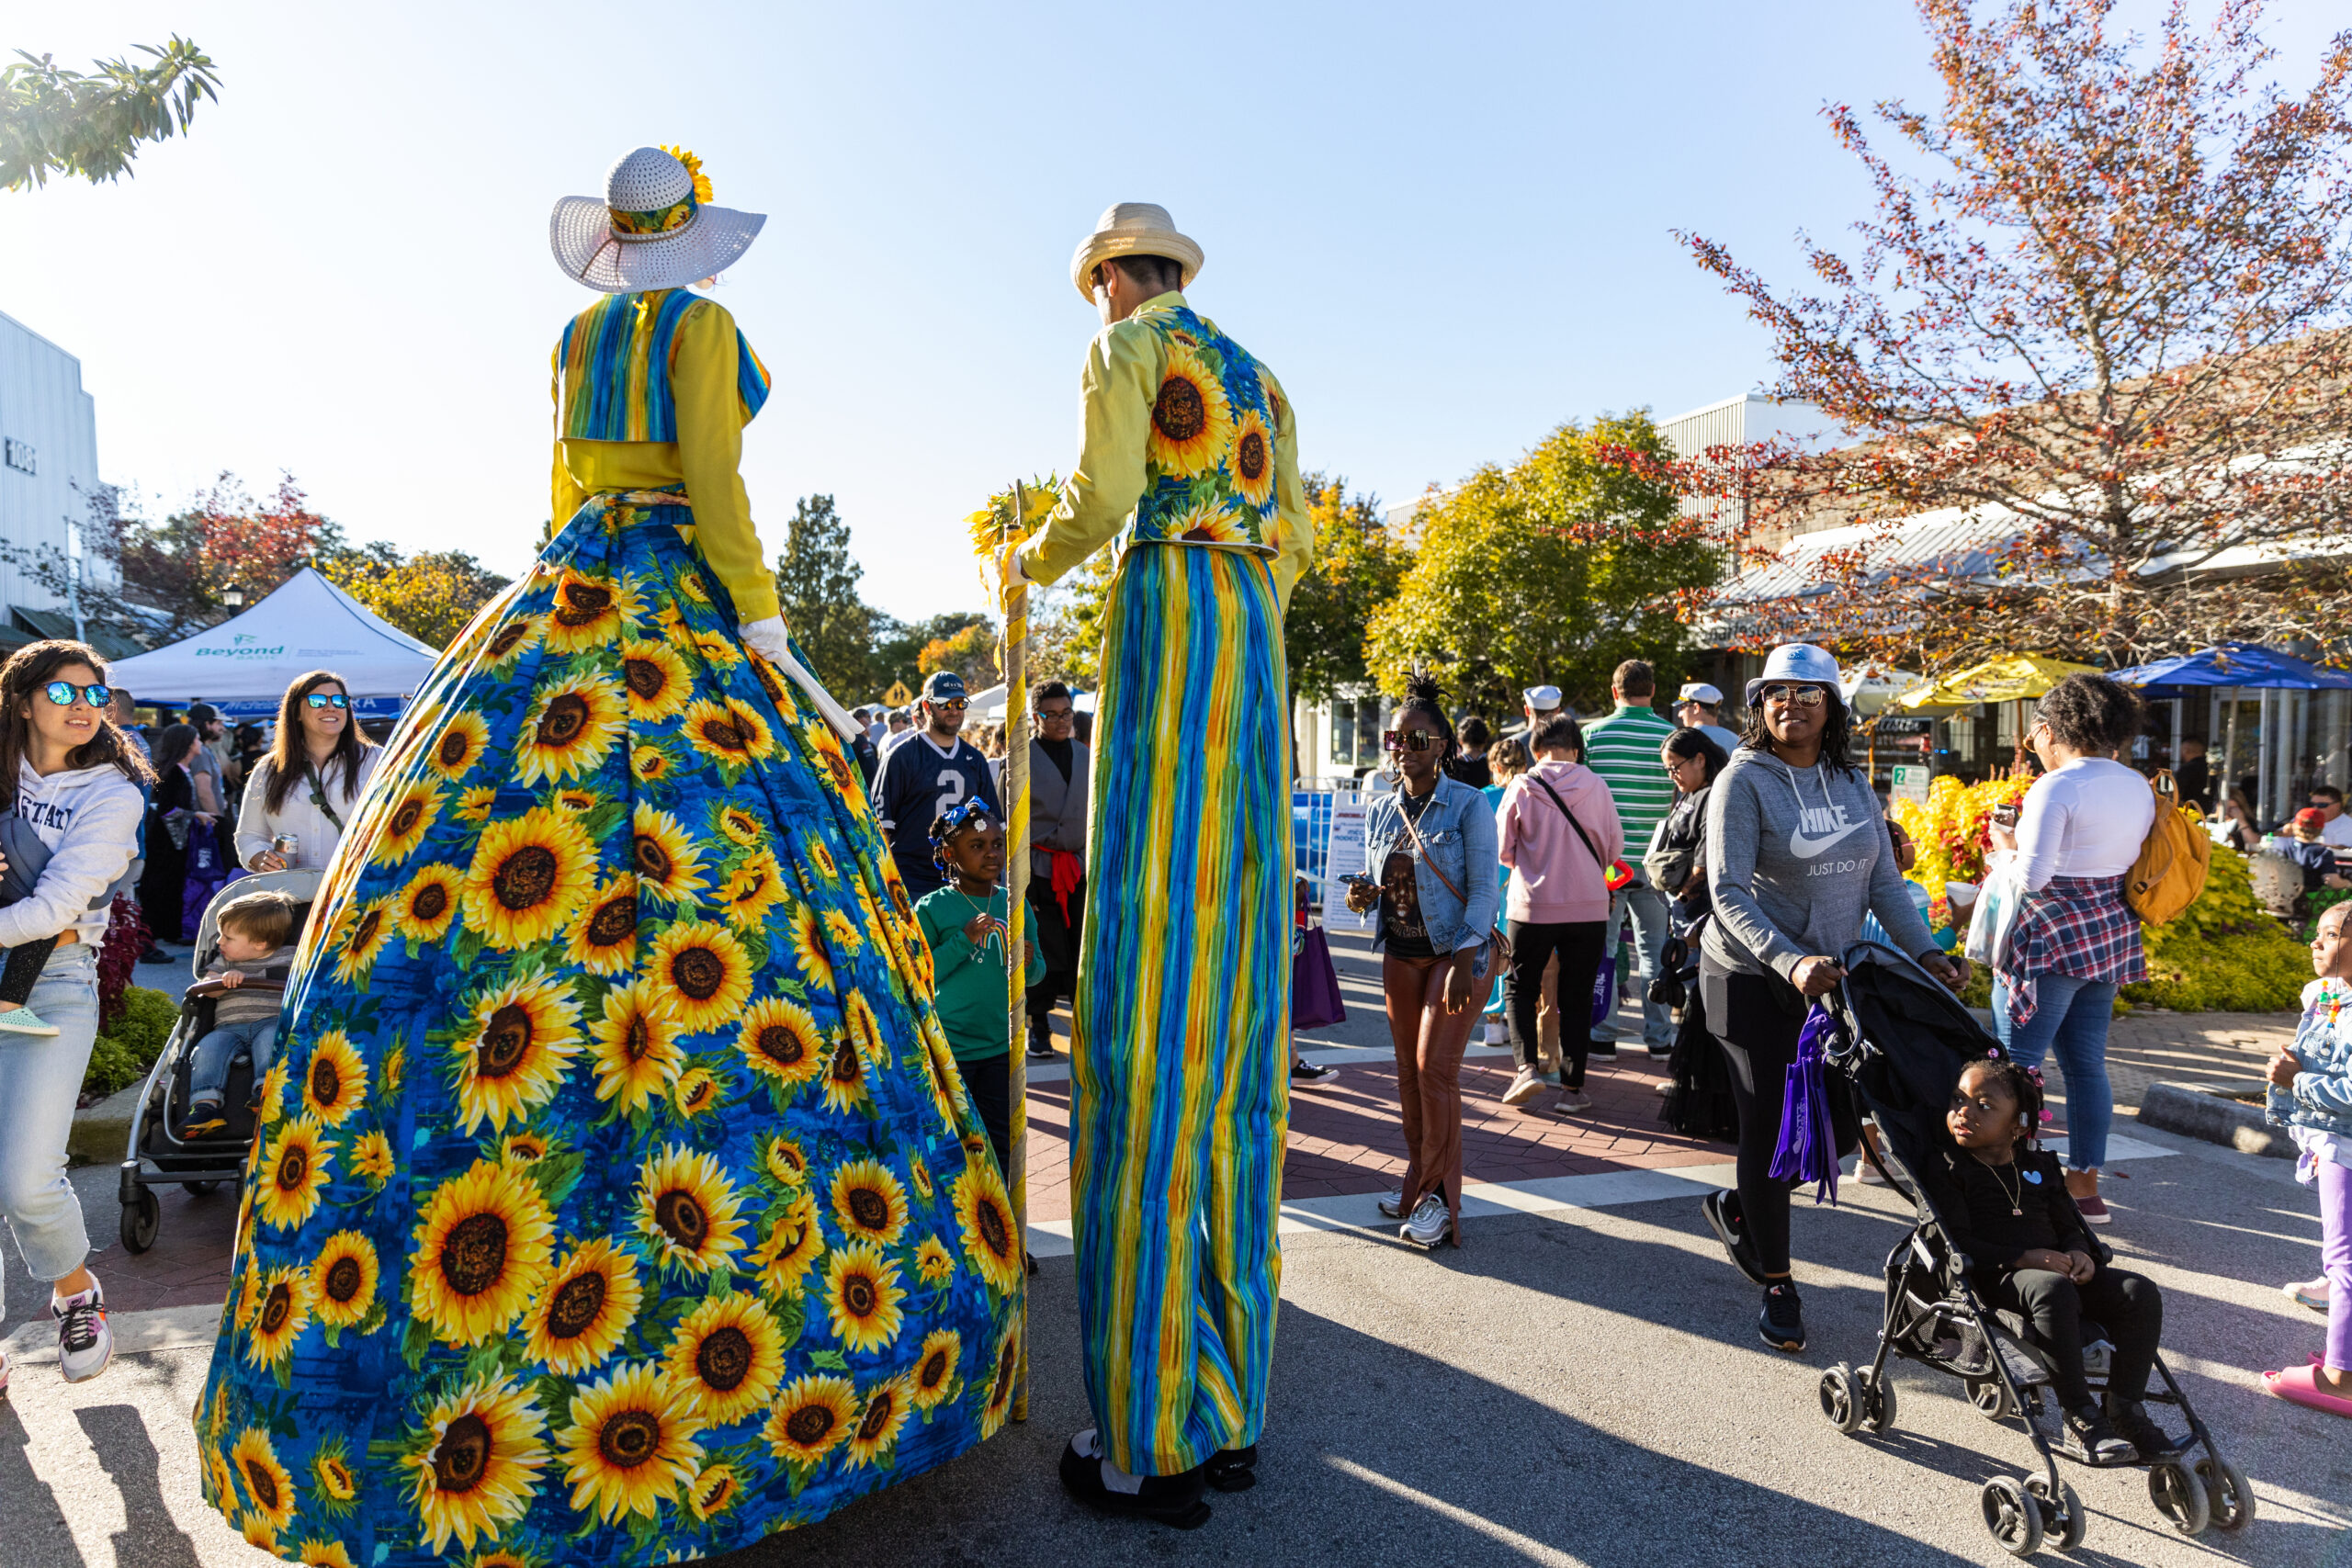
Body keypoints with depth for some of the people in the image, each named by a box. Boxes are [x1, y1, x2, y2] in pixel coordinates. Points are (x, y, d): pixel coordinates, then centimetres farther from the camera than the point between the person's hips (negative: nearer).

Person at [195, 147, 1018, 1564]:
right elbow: (713, 485, -11)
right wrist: (768, 635, -11)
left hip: (574, 591, 8)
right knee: (708, 876, -12)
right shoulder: (701, 326, 1)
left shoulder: (578, 341, 23)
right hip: (682, 595, -7)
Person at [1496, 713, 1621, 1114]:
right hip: (1589, 907, 1)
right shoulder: (1595, 787, -3)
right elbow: (1615, 847, 5)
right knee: (1575, 998, 9)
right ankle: (1572, 1087, 10)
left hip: (1533, 907, -1)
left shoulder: (1521, 788, -6)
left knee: (1519, 988, 13)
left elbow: (1504, 851, 0)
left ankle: (1527, 1066, -4)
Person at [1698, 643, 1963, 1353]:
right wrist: (1790, 962, -32)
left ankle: (1736, 1208, 34)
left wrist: (1925, 951, -7)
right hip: (1751, 977, -6)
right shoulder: (1744, 780, -12)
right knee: (1770, 1127, 2)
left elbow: (1883, 880, 7)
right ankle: (1776, 1283, 20)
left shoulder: (1852, 782, 6)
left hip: (1832, 976, 6)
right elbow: (1729, 894, -20)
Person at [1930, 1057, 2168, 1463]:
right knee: (2055, 1291, -37)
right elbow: (1959, 1243, -9)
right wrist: (2024, 1258, -19)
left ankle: (2124, 1409, -4)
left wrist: (2080, 1253, -5)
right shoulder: (1946, 1166, 0)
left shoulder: (2040, 1166, 19)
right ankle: (2078, 1420, -27)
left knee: (2142, 1293, -14)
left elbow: (2069, 1226, 20)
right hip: (1994, 1276, -6)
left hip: (2057, 1267, 6)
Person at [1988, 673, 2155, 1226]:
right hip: (2112, 933, 9)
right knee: (2087, 1062, 14)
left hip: (2054, 936, -8)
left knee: (2015, 1064, -2)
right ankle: (2085, 1184, 20)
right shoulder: (2140, 788, 10)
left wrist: (2004, 846, -1)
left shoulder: (2056, 787, -16)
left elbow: (2033, 875, -20)